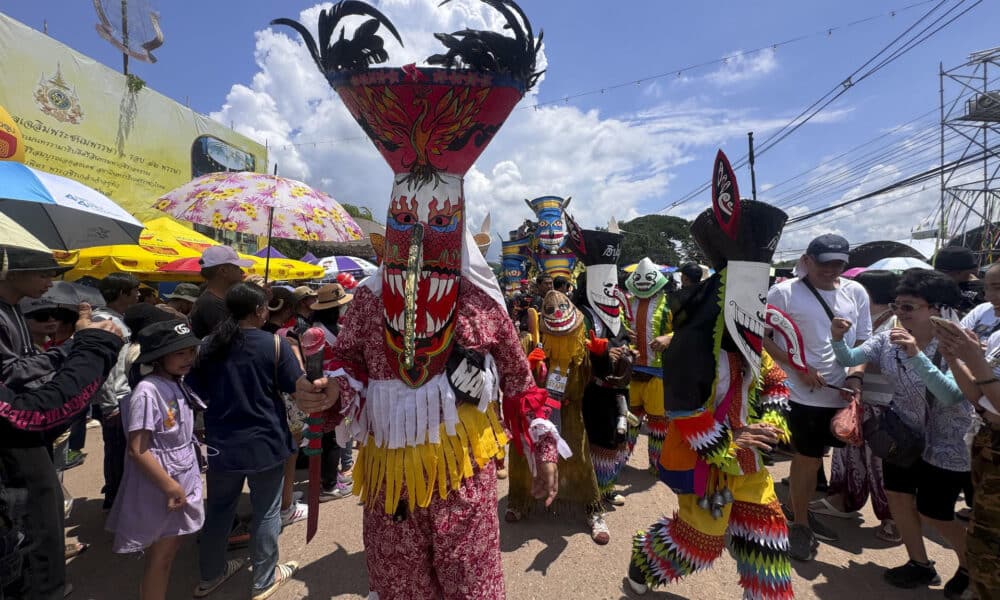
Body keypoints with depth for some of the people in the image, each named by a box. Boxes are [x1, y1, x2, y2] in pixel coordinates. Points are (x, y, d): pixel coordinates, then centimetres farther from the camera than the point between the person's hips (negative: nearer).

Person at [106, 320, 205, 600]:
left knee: (170, 549, 20)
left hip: (184, 479, 7)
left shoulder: (179, 385, 2)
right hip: (159, 486, -7)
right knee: (160, 556, 9)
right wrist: (170, 486, -17)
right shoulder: (147, 391, -22)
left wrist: (181, 483, 12)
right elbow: (137, 450, -22)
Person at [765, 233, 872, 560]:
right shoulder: (784, 292, -9)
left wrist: (856, 376, -5)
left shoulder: (856, 292, 7)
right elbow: (763, 337, -10)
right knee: (807, 458, 4)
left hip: (841, 395, 5)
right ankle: (800, 524, 24)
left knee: (812, 456, 18)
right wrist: (798, 368, -17)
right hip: (804, 395, -5)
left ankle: (803, 513, 38)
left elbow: (864, 340, 11)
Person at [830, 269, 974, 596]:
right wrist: (837, 338, -36)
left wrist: (916, 354, -45)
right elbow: (849, 358, -15)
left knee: (932, 514, 6)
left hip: (946, 444, -5)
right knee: (897, 498, 13)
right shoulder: (888, 339, -8)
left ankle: (971, 567, 37)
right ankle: (920, 564, 35)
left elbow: (951, 396, -35)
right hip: (904, 434, 5)